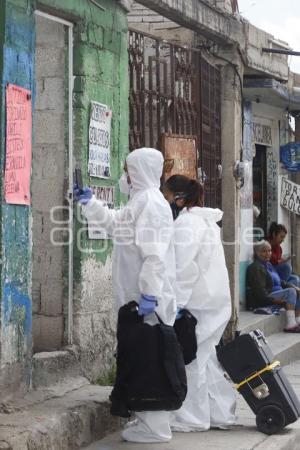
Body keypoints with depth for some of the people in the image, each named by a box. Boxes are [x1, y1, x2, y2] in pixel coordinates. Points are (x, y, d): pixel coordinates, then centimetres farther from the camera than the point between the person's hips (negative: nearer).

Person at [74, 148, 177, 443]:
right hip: (137, 296, 11)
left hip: (147, 298, -11)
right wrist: (88, 202, 34)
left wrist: (149, 295, -27)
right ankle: (147, 418, 21)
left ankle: (154, 427, -7)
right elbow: (113, 222, 41)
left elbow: (154, 254, -23)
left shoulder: (151, 202, -14)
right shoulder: (139, 202, 20)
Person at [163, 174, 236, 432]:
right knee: (206, 358, 14)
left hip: (198, 304, -10)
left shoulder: (186, 222, -13)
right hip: (215, 300, 10)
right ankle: (220, 413, 17)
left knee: (191, 359, -4)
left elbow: (183, 268, -20)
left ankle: (193, 418, 1)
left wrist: (175, 304, -20)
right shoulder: (206, 220, 19)